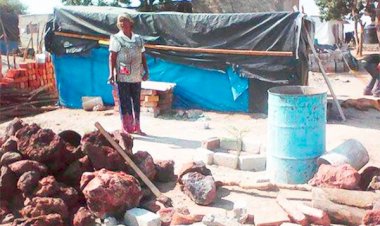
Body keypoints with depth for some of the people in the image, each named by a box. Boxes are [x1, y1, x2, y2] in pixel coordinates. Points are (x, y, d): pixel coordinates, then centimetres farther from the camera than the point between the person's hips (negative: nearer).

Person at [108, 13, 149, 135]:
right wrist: (111, 74, -14)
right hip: (122, 77, -5)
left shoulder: (138, 39, 11)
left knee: (136, 102, 11)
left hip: (136, 76, 5)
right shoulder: (116, 39, -3)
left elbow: (143, 56, 15)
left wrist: (146, 70, 6)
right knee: (125, 103, -2)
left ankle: (136, 128, 21)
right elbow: (112, 57, -7)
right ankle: (126, 129, 6)